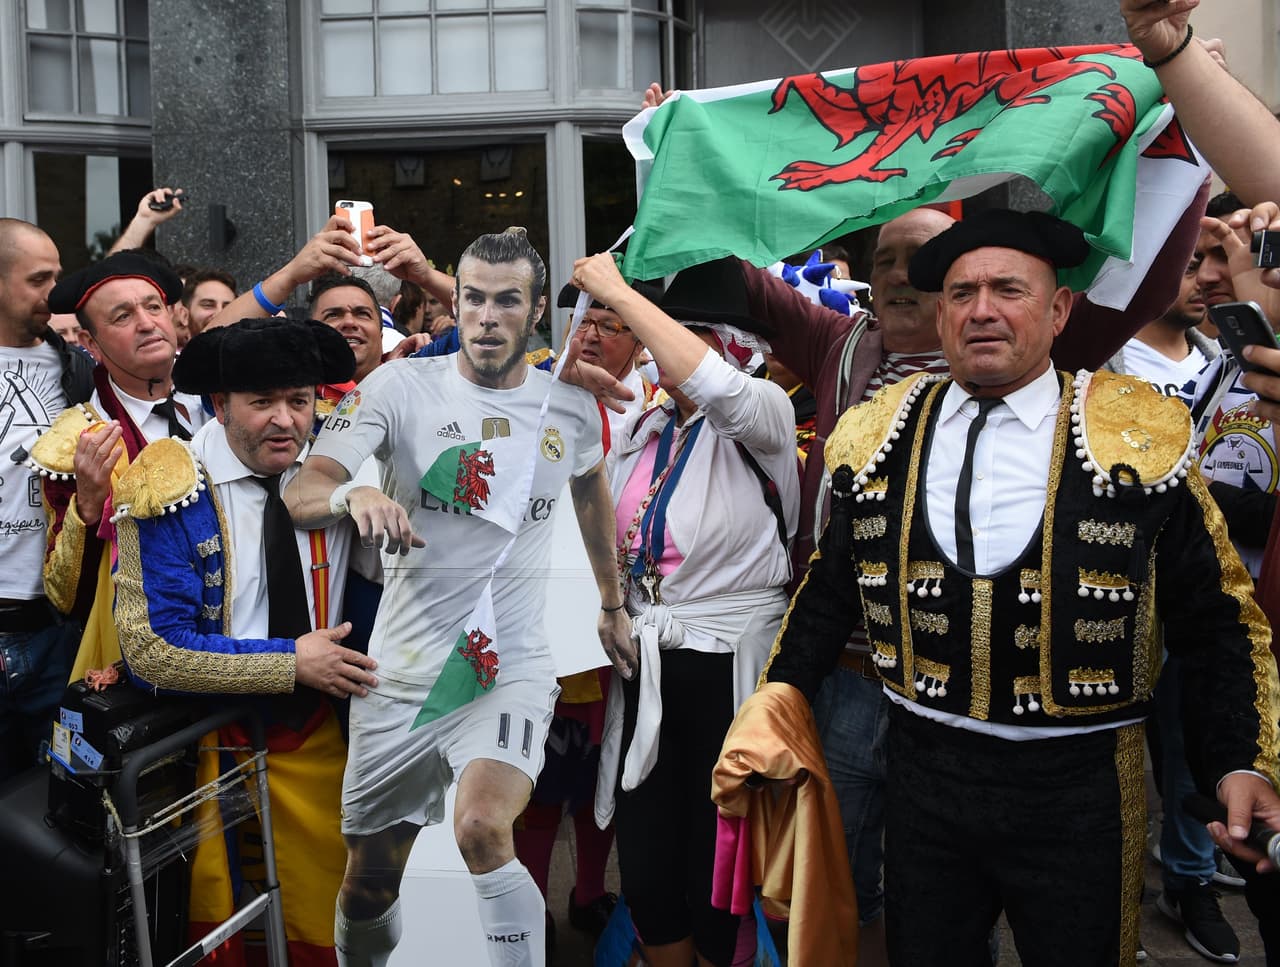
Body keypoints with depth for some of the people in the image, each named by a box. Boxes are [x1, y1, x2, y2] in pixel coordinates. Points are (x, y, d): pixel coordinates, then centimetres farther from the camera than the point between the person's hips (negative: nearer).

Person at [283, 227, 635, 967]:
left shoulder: (572, 409, 1)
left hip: (512, 670, 0)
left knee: (482, 826, -30)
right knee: (369, 884, 13)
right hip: (403, 675, 1)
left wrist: (613, 603, 30)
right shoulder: (402, 386, -6)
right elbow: (300, 495, -15)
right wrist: (351, 494, -38)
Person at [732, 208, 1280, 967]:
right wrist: (782, 690, 1)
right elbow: (831, 585, 12)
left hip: (1080, 789, -2)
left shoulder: (1142, 436, -7)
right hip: (923, 771, 3)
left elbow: (1216, 618, -2)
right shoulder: (878, 435, 2)